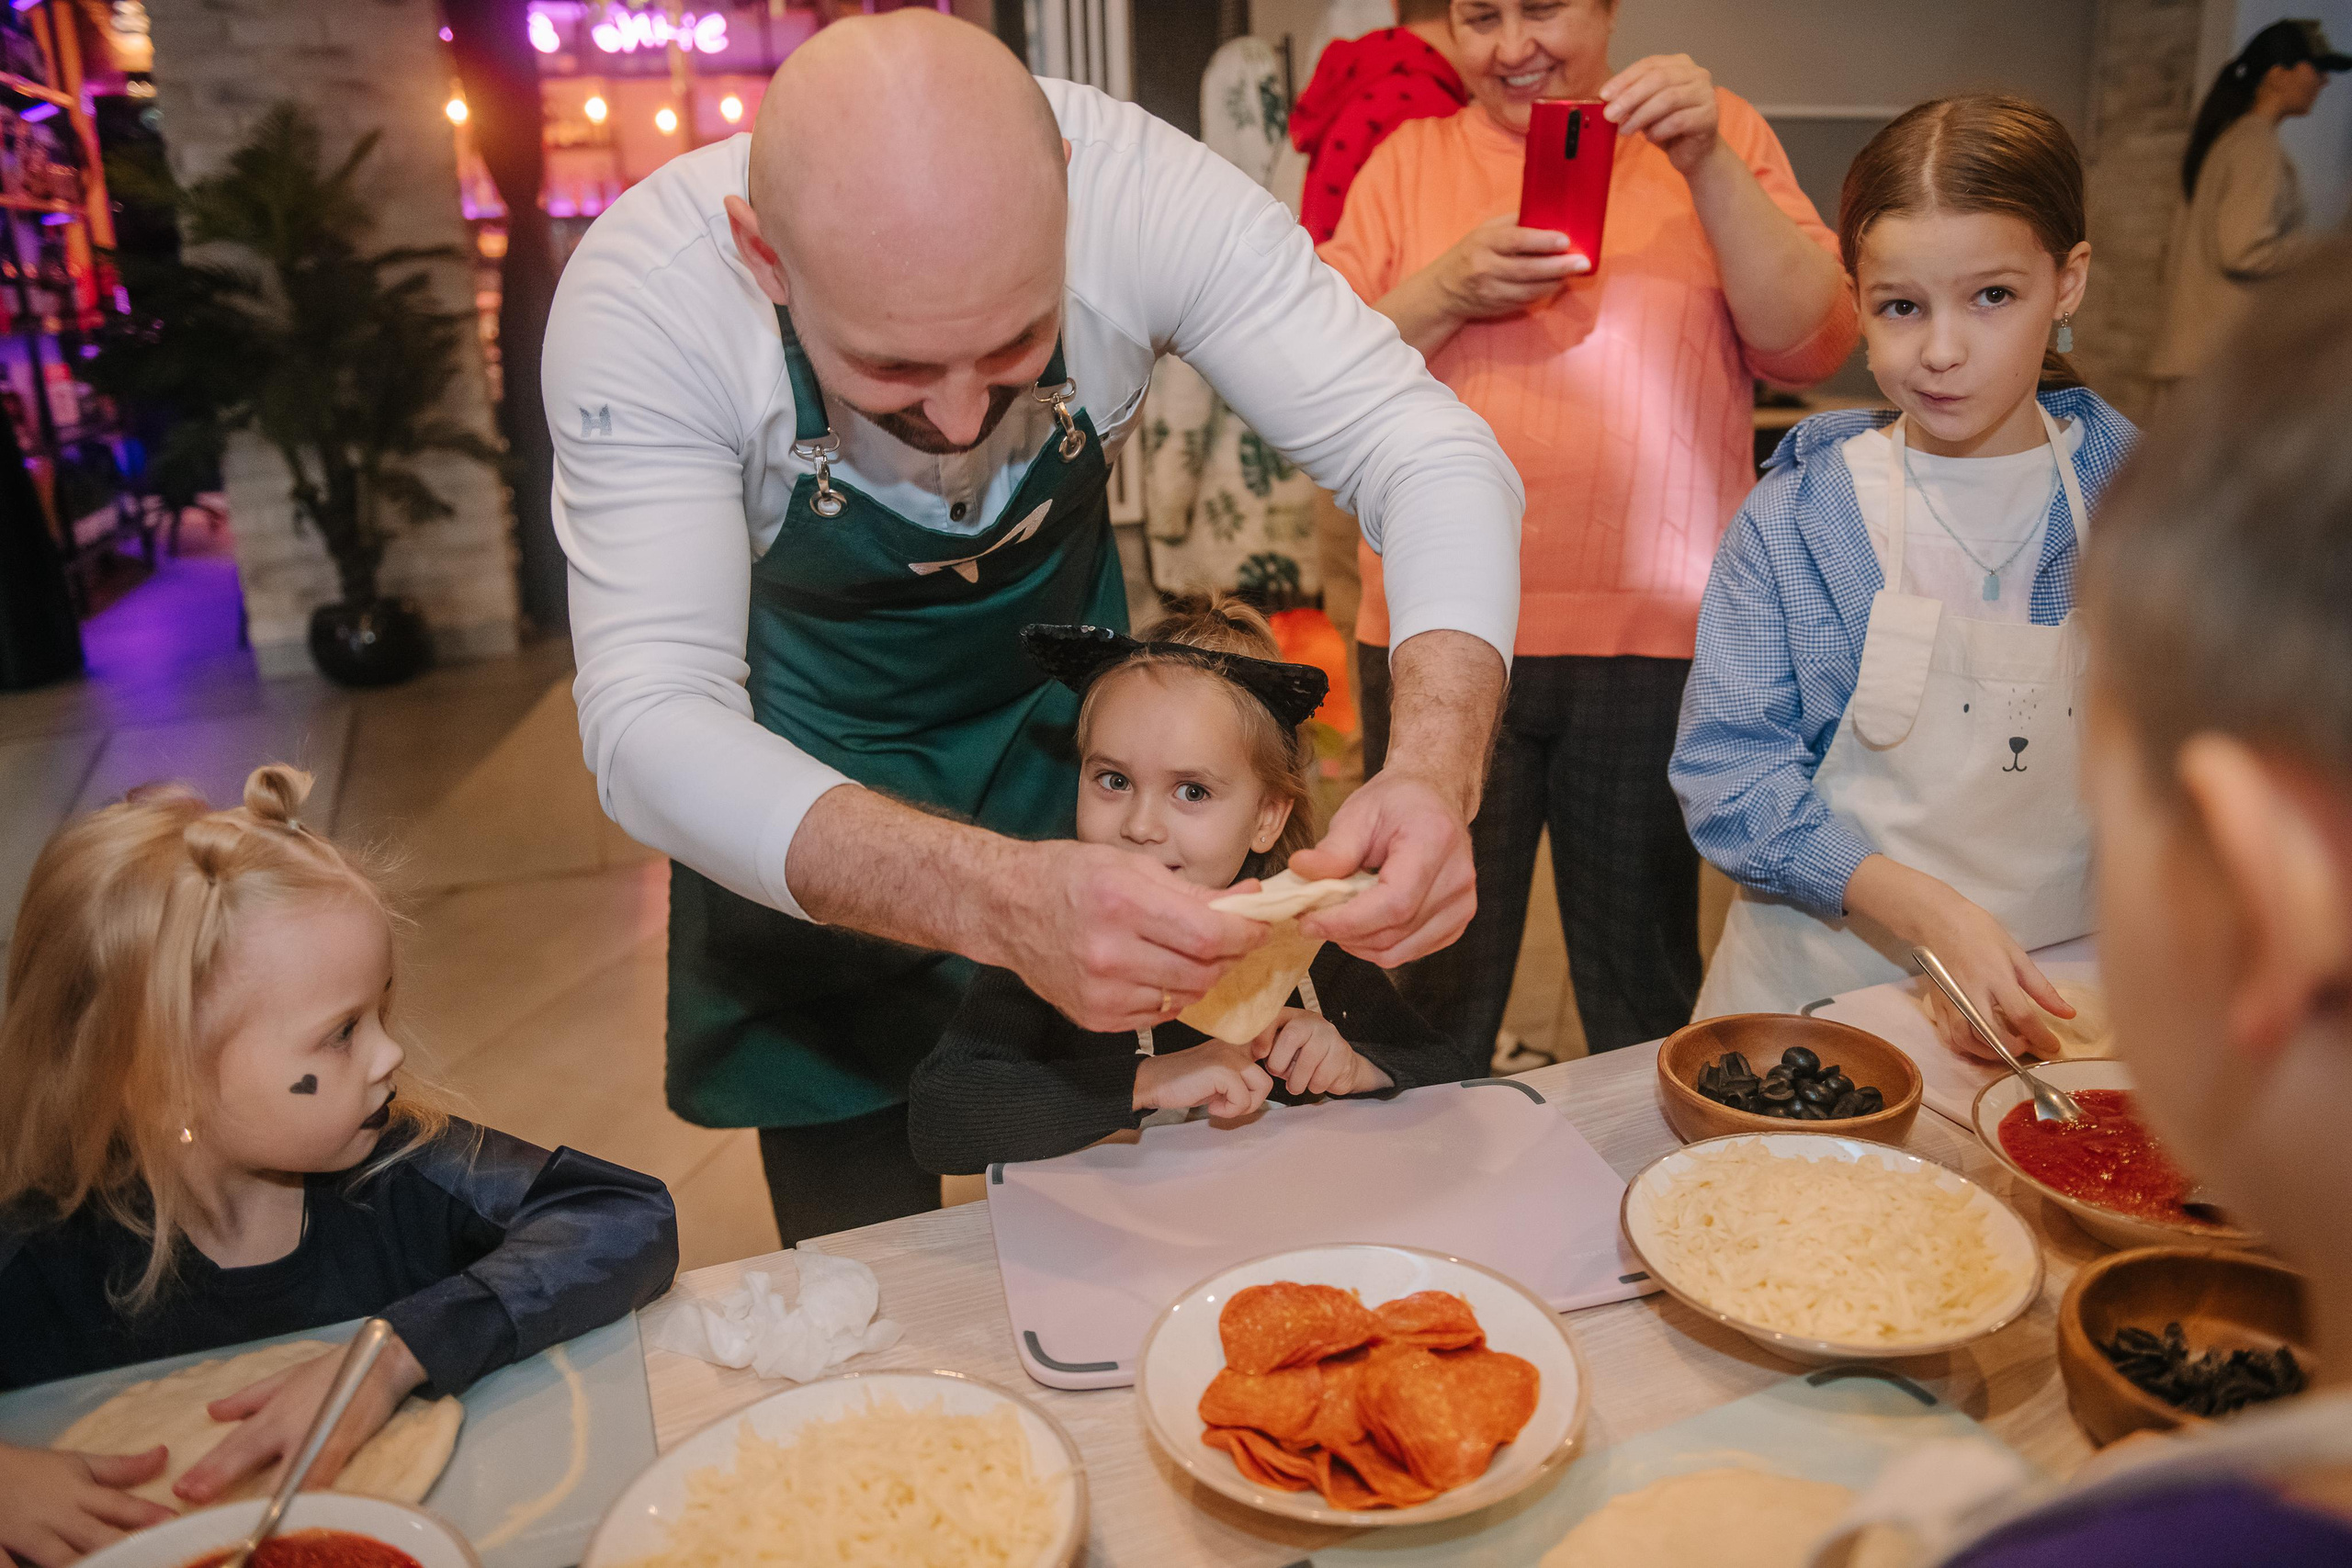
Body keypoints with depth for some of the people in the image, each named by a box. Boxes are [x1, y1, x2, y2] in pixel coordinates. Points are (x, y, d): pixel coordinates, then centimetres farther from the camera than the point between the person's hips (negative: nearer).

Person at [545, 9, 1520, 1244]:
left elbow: (1429, 453, -27)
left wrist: (1437, 776, -46)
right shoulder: (642, 296, -32)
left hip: (1064, 728, 2)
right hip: (800, 785, -1)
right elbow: (650, 725, -37)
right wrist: (999, 900, -54)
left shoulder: (1137, 184, -29)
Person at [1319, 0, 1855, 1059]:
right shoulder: (1410, 161, 10)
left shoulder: (1717, 136, 9)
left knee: (1643, 993, 12)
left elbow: (1813, 345, -2)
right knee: (1435, 990, 9)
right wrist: (1446, 291, -11)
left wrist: (1708, 166, -12)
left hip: (1654, 635, 0)